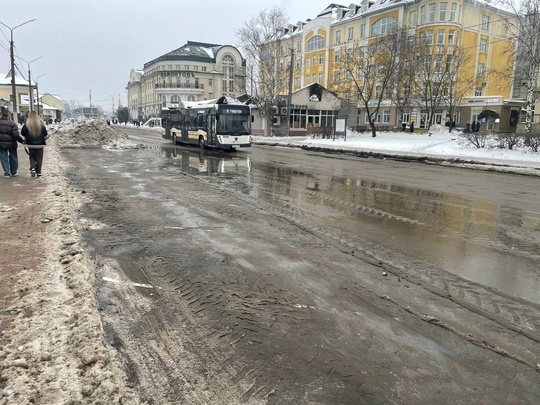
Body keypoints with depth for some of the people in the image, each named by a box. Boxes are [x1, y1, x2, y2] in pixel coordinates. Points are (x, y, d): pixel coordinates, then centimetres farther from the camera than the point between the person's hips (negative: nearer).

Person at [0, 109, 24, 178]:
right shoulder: (12, 124, -15)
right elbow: (16, 135, -20)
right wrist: (22, 140, -10)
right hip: (11, 144, -2)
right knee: (13, 157, 13)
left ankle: (7, 173, 7)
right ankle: (14, 172, 24)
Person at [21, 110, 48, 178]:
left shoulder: (27, 125, -10)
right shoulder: (41, 124, -9)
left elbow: (22, 133, -3)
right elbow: (45, 134, -2)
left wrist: (27, 137, 15)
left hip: (30, 144, 0)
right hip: (40, 144, 0)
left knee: (32, 157, 16)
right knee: (39, 158, 9)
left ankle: (32, 168, -6)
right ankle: (38, 172, 8)